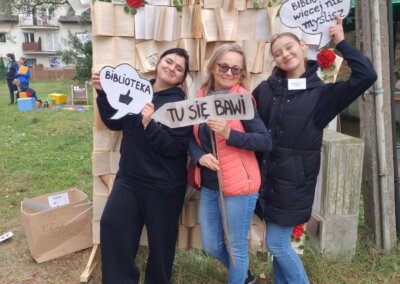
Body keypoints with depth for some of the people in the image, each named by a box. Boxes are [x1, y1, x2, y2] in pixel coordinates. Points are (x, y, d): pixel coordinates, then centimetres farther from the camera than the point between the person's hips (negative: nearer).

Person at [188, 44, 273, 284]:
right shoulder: (201, 97, 4)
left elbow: (266, 141, -17)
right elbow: (191, 138, 7)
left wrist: (229, 134, -28)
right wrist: (199, 157, -14)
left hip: (238, 185, -6)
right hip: (209, 185, 6)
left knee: (236, 247, 9)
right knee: (211, 246, 18)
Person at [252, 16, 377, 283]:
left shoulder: (322, 93, -7)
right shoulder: (266, 89, 3)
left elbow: (367, 75, -18)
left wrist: (341, 42, -13)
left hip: (295, 179, -4)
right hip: (268, 176, 4)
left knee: (276, 243, 1)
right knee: (280, 243, 15)